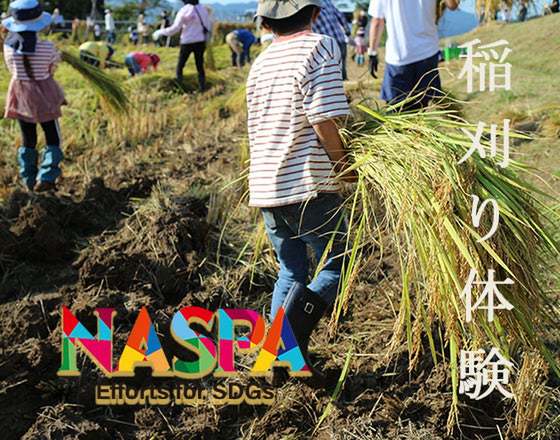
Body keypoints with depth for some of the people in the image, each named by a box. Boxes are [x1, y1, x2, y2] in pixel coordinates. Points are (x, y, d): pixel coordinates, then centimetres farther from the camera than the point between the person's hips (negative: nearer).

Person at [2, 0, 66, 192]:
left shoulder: (8, 46, -12)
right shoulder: (46, 47, -19)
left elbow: (12, 69, 3)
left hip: (20, 94, 3)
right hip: (44, 95, -3)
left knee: (28, 140, 16)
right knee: (53, 138, 10)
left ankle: (29, 181, 22)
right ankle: (46, 178, -1)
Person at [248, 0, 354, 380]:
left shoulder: (260, 63, 12)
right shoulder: (320, 47, -10)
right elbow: (324, 121, -19)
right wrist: (345, 166, -4)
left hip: (266, 187, 7)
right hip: (309, 188, -7)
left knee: (291, 272, 19)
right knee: (335, 267, 9)